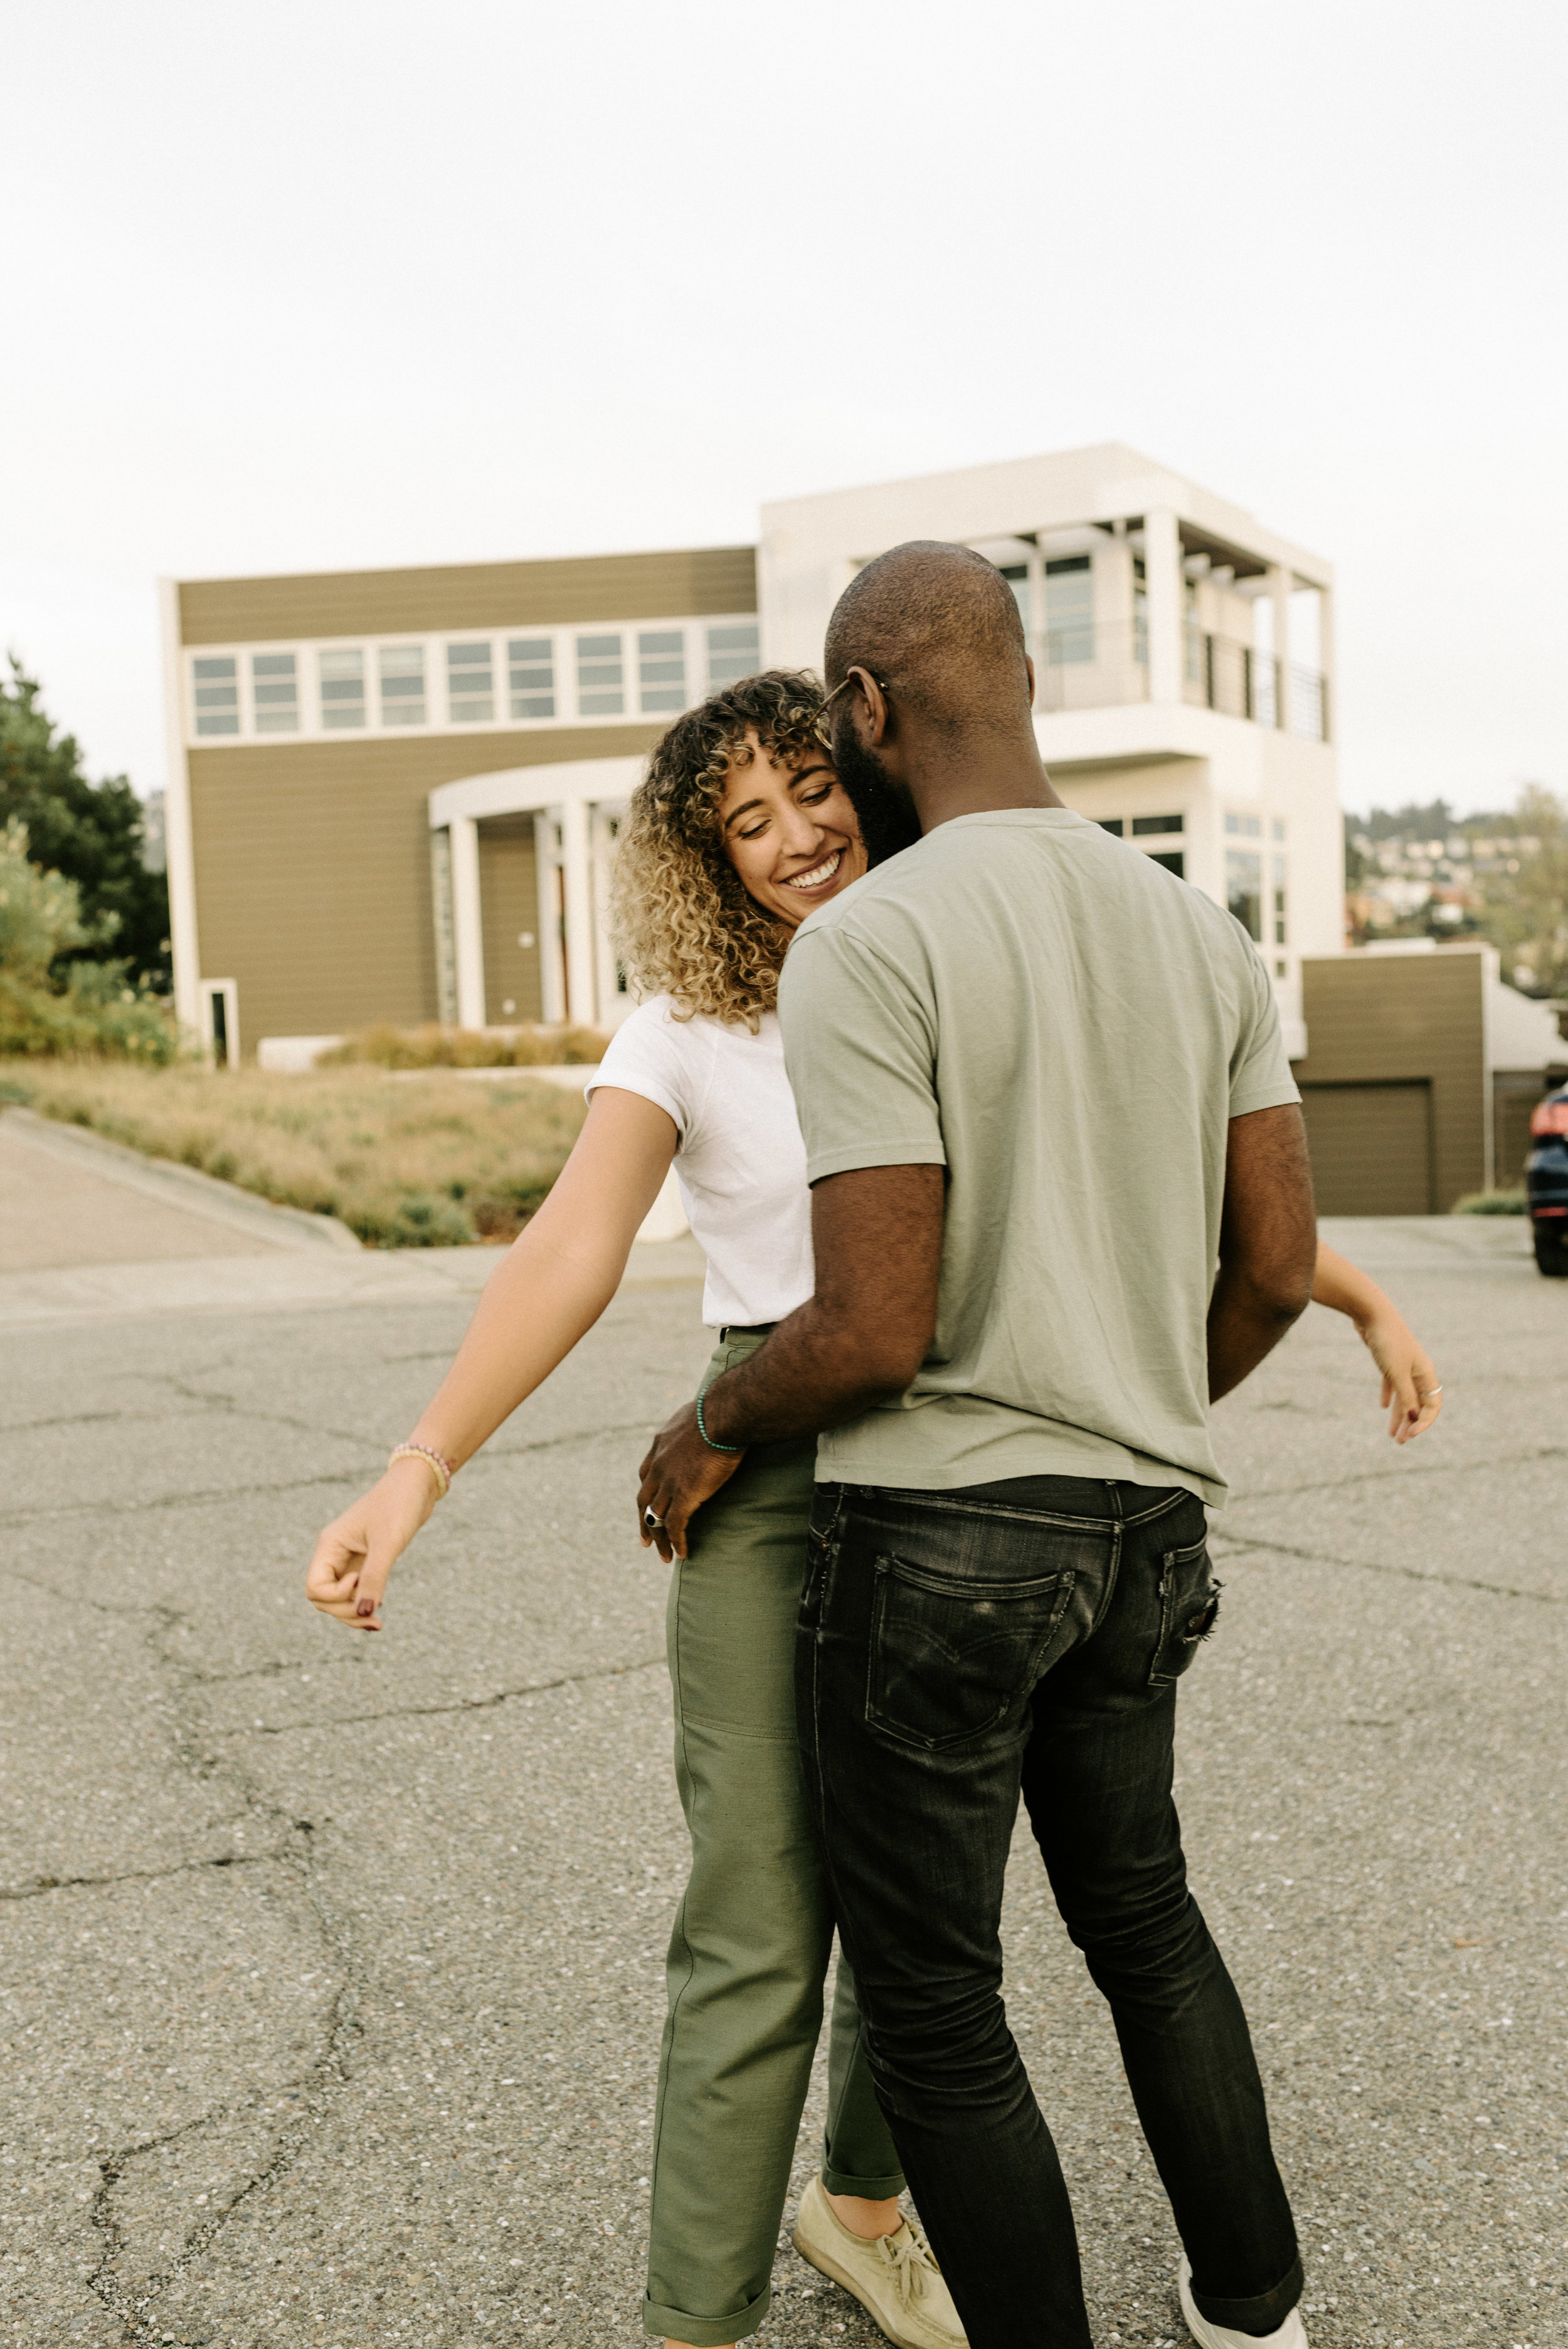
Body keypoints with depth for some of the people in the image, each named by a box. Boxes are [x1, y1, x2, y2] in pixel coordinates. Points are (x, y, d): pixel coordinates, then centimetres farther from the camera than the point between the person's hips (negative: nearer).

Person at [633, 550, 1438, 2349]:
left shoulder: (866, 941, -17)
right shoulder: (1199, 929, 4)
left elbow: (874, 1331, -21)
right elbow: (1278, 1268, 5)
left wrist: (711, 1431, -2)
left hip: (936, 1537, -7)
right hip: (1143, 1528, 8)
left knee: (929, 2007, 11)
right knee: (1141, 1911, 28)